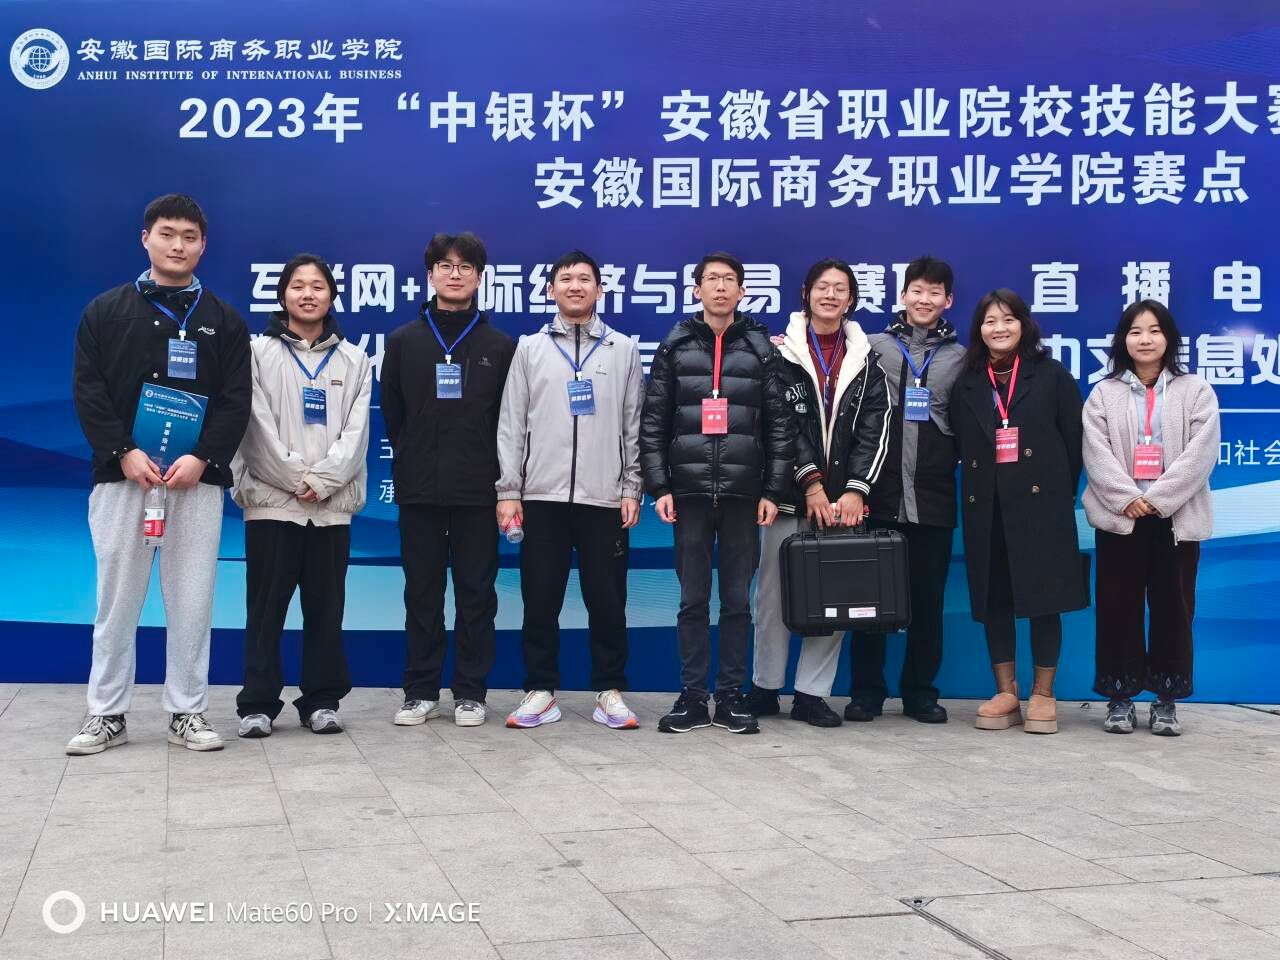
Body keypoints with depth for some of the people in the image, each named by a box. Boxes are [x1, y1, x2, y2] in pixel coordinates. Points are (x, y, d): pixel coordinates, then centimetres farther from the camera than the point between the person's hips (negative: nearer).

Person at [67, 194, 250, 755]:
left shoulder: (223, 320, 9)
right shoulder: (105, 311, 9)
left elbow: (235, 401, 2)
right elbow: (88, 391, 1)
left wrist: (202, 458, -13)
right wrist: (124, 453, -12)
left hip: (197, 479, 0)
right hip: (122, 475, 0)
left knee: (192, 601, 2)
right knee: (117, 598, 3)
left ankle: (187, 713, 13)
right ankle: (107, 714, 13)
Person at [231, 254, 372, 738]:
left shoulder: (354, 360, 12)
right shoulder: (258, 352, 6)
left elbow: (356, 431, 2)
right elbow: (259, 427, -3)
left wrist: (323, 481, -11)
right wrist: (296, 479, -10)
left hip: (333, 503, 2)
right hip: (271, 499, -2)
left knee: (326, 607, 5)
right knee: (266, 607, 0)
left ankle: (321, 701, 13)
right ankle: (257, 703, 6)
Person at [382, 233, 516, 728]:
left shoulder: (500, 346, 5)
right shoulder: (404, 341, 7)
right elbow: (392, 413, 11)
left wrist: (500, 478, 1)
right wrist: (412, 463, 9)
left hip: (478, 491, -1)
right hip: (419, 491, 1)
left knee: (476, 593, 4)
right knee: (422, 594, 6)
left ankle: (470, 692, 13)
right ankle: (420, 692, 15)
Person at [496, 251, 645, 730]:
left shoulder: (624, 349, 8)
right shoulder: (530, 348, 8)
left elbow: (634, 425, 7)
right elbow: (511, 424, 5)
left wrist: (632, 489, 0)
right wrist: (508, 491, -1)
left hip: (604, 497, 0)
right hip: (542, 495, 0)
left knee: (607, 599, 3)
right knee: (540, 599, 3)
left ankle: (609, 693, 13)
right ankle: (541, 692, 12)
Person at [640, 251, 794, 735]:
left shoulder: (760, 348, 7)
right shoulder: (675, 347, 7)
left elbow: (780, 424, 5)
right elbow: (653, 422, 5)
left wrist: (773, 490, -1)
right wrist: (659, 486, -3)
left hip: (742, 494, 0)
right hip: (690, 492, 0)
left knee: (738, 600, 4)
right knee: (693, 599, 4)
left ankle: (731, 696, 13)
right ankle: (692, 697, 11)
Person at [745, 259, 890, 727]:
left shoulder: (866, 359, 11)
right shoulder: (782, 353, 4)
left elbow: (874, 428, 3)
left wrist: (855, 490, -8)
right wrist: (811, 483, -11)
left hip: (843, 498, 2)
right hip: (791, 493, -2)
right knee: (776, 593, 1)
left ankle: (811, 694, 9)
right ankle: (765, 688, 13)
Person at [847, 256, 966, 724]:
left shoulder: (959, 357, 11)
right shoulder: (874, 346, 6)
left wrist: (954, 462, 4)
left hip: (933, 497, 1)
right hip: (880, 494, -1)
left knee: (928, 599, 6)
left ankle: (920, 690, 16)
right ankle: (866, 690, 12)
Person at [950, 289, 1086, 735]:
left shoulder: (1051, 375, 3)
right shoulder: (966, 384, 10)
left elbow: (1074, 439, 2)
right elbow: (962, 446, 10)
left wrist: (1061, 493, 0)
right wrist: (977, 488, 1)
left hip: (1040, 502, -2)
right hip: (986, 507, 3)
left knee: (1043, 597, 0)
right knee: (993, 598, 5)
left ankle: (1043, 694, 10)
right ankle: (1006, 692, 14)